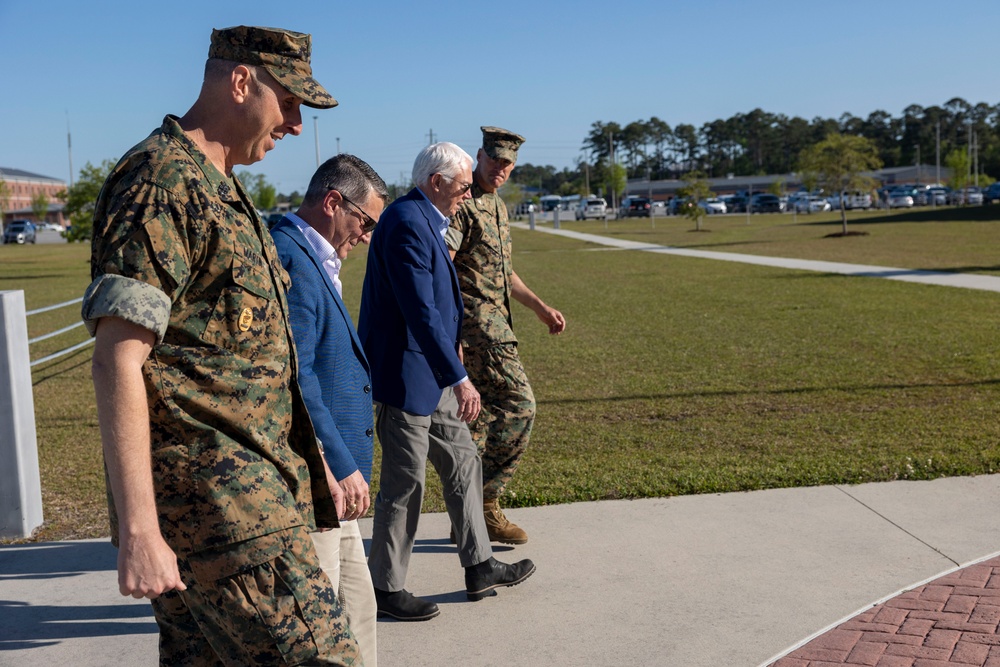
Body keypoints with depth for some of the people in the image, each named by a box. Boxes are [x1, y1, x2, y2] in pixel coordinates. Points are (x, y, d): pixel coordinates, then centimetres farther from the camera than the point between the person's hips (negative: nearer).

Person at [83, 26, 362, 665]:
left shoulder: (221, 189, 20)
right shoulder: (163, 180, -12)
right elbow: (117, 359, -20)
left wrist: (308, 463, 24)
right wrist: (138, 530, -23)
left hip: (249, 488, 10)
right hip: (213, 499, -10)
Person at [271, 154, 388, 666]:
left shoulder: (310, 259, 16)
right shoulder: (288, 259, -18)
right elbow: (293, 379, -25)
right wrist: (341, 466, -22)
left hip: (329, 477, 11)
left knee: (355, 604, 19)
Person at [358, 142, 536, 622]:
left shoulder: (424, 221, 13)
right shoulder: (406, 222, -20)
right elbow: (421, 311, -26)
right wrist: (459, 378, -25)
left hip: (430, 376, 11)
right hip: (404, 377, -11)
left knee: (462, 464, 16)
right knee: (404, 484, 1)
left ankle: (480, 568, 27)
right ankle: (386, 588, 16)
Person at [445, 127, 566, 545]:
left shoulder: (497, 206, 18)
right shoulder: (461, 204, -11)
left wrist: (540, 308, 23)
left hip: (493, 320, 10)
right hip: (476, 320, -10)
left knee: (481, 416, 11)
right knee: (518, 405, -12)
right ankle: (484, 504, -3)